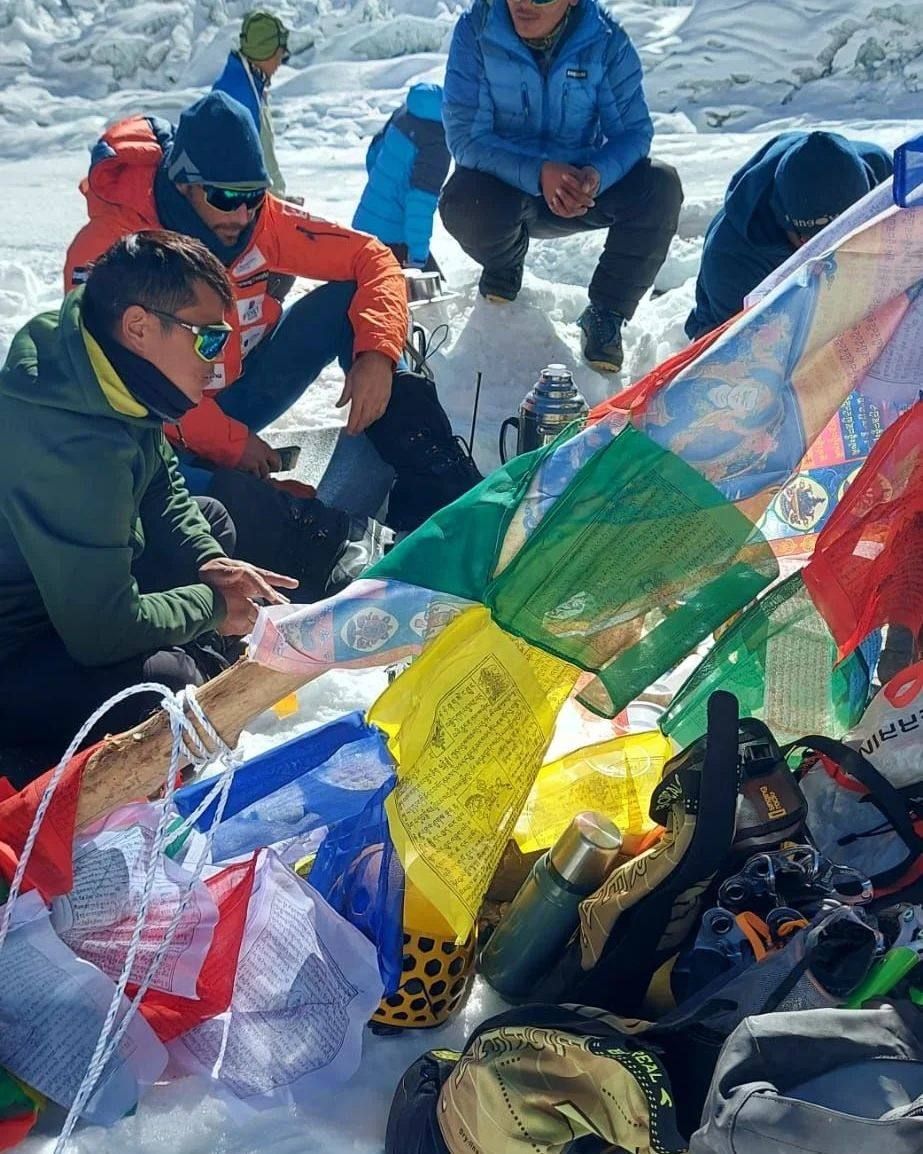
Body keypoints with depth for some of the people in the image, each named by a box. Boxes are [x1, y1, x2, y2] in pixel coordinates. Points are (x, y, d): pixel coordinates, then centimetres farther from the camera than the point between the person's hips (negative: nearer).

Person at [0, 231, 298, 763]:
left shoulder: (104, 380, -7)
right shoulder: (72, 445, -34)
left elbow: (162, 485, 13)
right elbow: (104, 630, -31)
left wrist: (208, 562, -3)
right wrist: (212, 607, -14)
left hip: (71, 582, 10)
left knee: (212, 519, 16)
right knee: (164, 685, -33)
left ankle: (198, 661, 4)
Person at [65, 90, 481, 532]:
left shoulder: (260, 218, -12)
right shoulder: (105, 249, -22)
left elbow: (371, 259, -10)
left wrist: (377, 352, -27)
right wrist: (228, 441, -24)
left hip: (238, 401, 5)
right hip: (165, 429, -4)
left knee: (345, 302, -15)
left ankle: (438, 488, -17)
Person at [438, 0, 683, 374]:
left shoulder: (605, 39, -14)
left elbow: (633, 130, -13)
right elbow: (465, 135, -22)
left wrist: (597, 174, -36)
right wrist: (538, 174, -38)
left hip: (580, 185, 1)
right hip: (504, 184, -1)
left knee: (660, 187, -25)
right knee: (465, 205, -35)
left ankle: (605, 313, -6)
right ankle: (505, 264, 4)